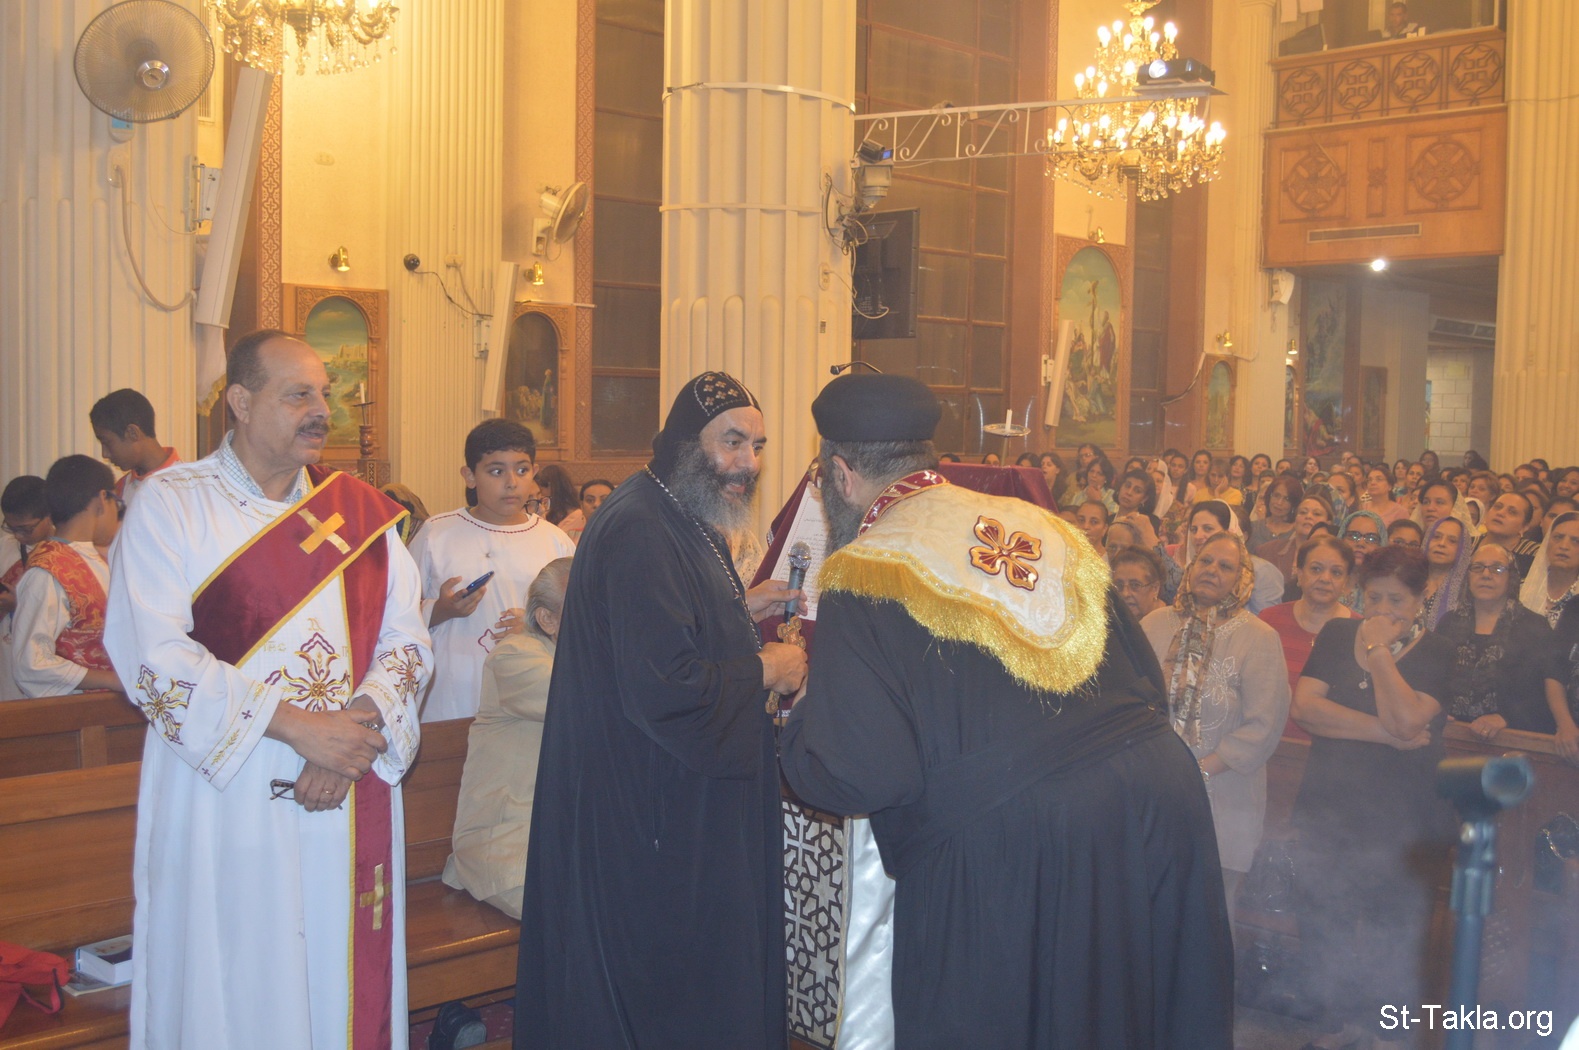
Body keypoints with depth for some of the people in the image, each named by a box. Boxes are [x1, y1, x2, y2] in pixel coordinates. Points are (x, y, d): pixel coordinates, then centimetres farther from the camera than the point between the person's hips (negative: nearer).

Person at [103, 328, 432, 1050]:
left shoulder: (361, 512, 10)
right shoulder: (171, 503, -2)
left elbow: (407, 637, 5)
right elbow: (150, 653, -12)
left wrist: (361, 729, -14)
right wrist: (295, 725, -17)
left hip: (351, 798, 4)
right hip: (223, 796, -3)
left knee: (347, 987, 9)